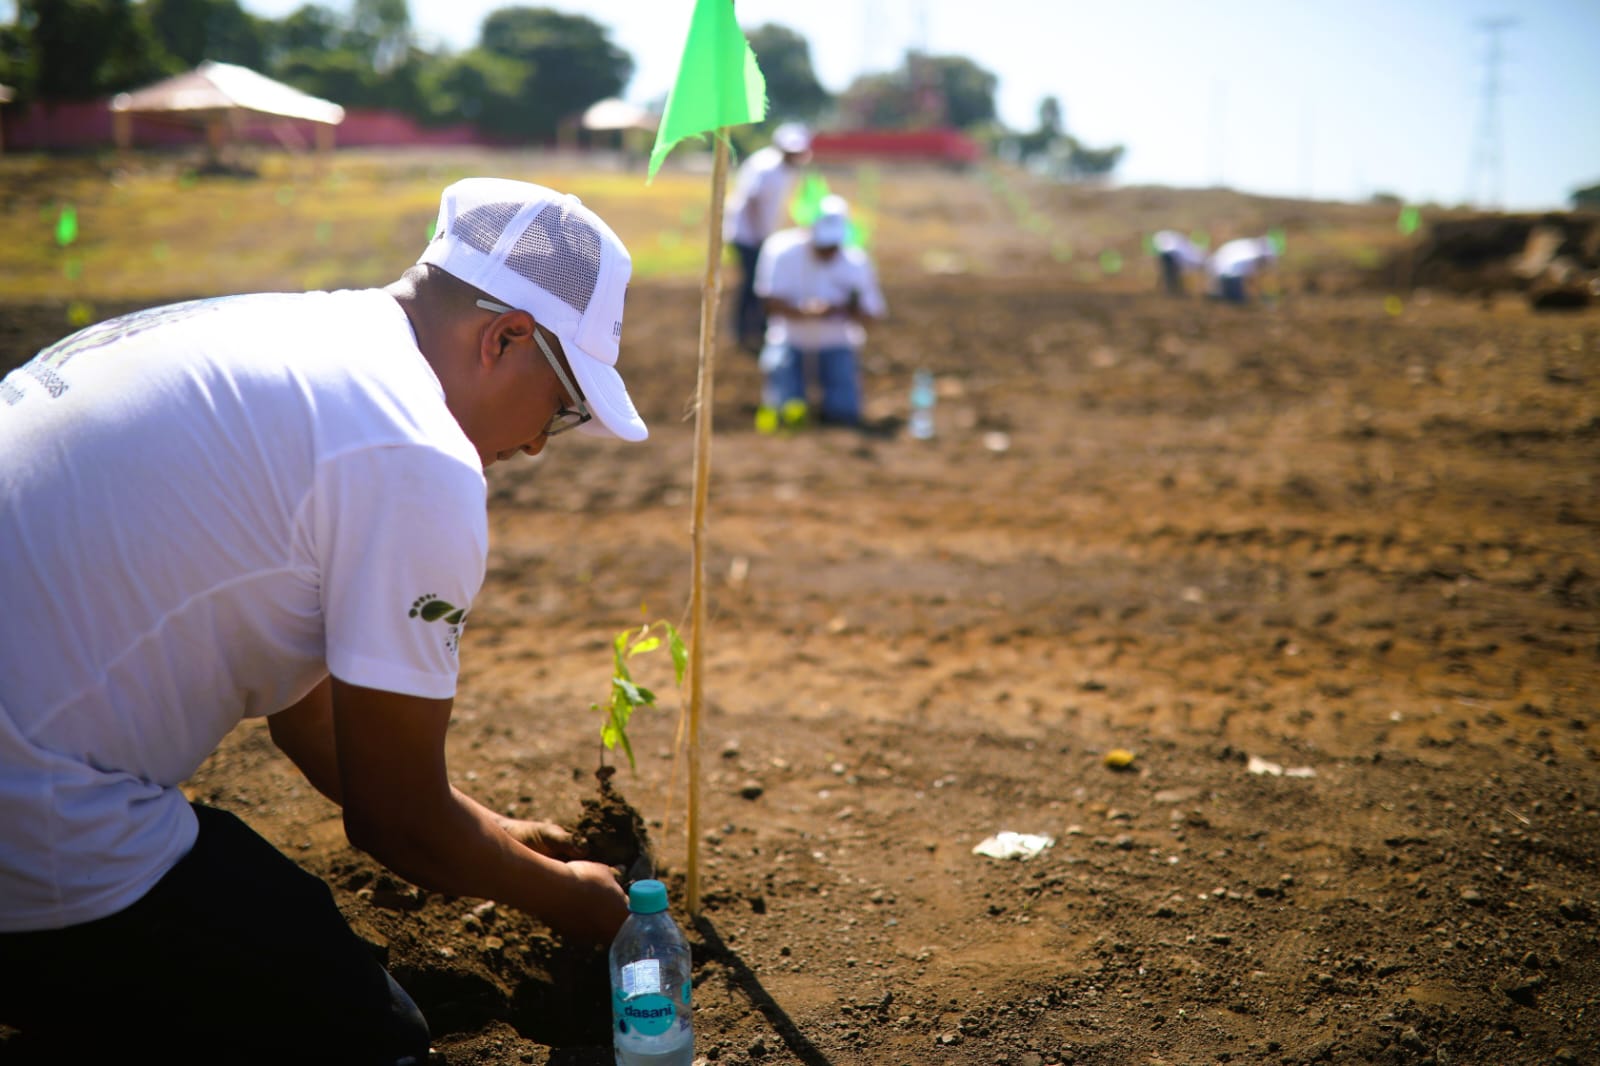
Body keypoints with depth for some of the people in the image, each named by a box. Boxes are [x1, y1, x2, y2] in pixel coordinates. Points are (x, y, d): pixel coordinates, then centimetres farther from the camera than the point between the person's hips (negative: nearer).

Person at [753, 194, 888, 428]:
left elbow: (867, 318, -8)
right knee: (786, 412, -19)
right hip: (790, 341, -1)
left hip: (836, 345, 1)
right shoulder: (783, 250, -12)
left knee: (845, 414, -17)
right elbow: (773, 301, -17)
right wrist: (806, 312, -36)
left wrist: (850, 311, -32)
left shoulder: (856, 262, -9)